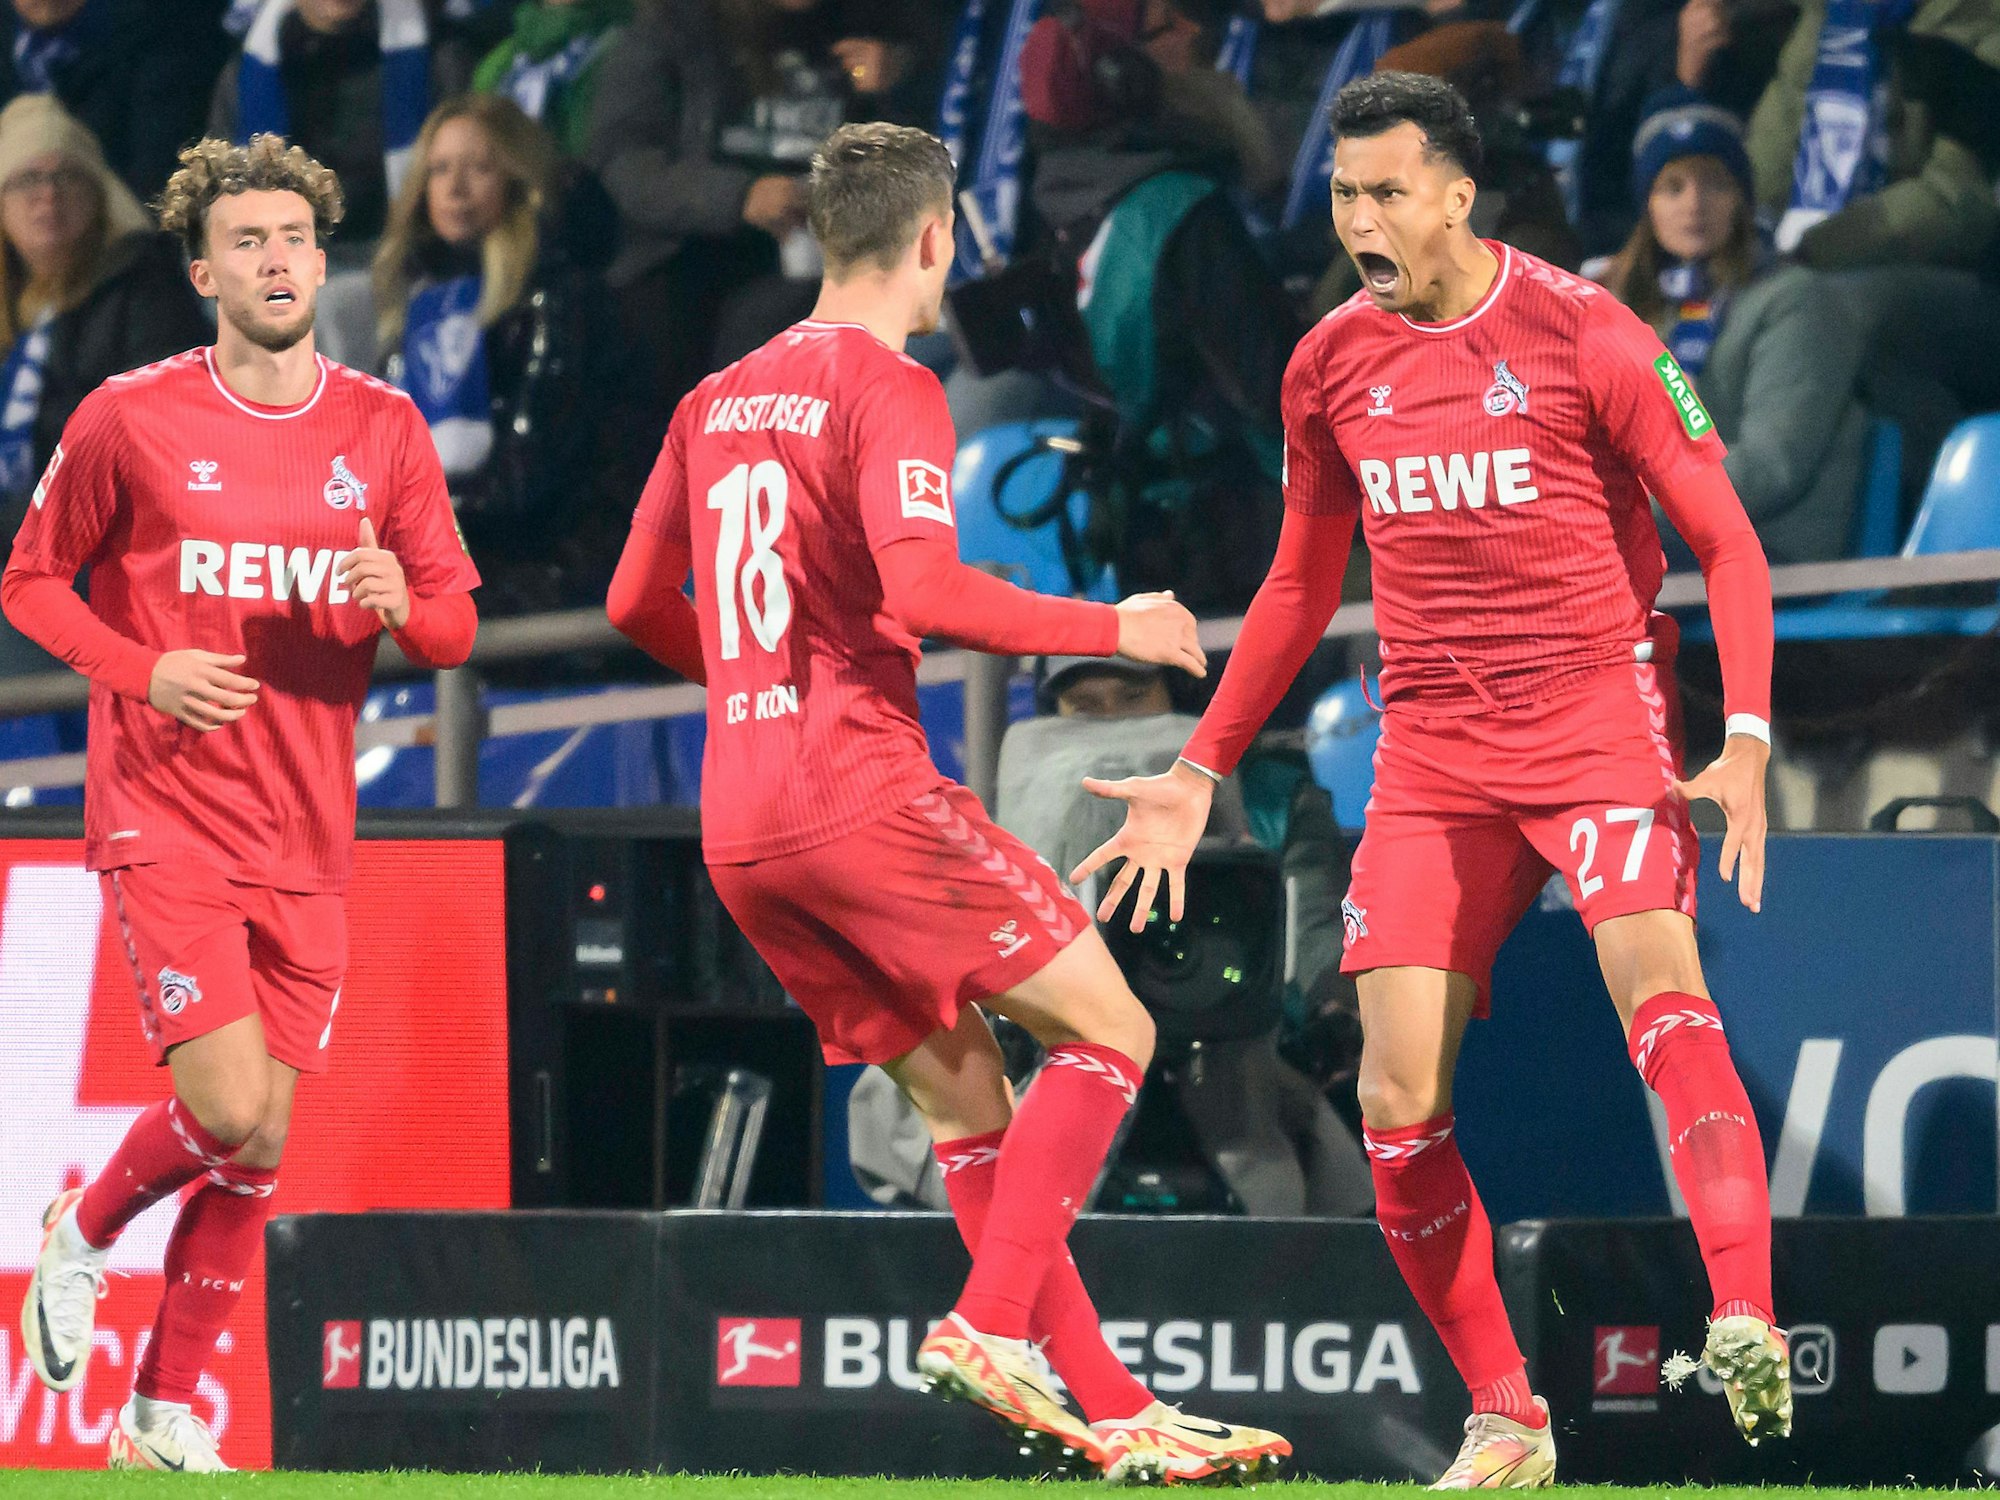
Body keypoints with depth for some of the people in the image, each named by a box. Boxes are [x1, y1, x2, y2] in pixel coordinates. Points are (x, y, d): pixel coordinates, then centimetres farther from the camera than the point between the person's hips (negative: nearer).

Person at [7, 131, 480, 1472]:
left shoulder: (385, 431, 5)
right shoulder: (129, 419, -4)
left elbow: (454, 626, 9)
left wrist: (403, 605, -16)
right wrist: (144, 672, -12)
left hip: (306, 839, 4)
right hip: (165, 817, -4)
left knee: (259, 1148, 4)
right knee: (229, 1107, -17)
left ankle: (166, 1410, 17)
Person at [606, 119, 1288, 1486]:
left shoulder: (719, 402, 16)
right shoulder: (889, 390, -7)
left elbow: (635, 604, 23)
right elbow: (925, 591, -20)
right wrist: (1111, 629, -9)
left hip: (739, 832, 8)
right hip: (863, 797, -8)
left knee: (969, 1100, 11)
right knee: (1109, 1034, 1)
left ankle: (1115, 1412, 6)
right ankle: (991, 1323, -14)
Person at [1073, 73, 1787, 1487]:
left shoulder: (1583, 334, -8)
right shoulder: (1332, 365, 7)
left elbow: (1727, 543, -4)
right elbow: (1303, 586, 21)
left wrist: (1747, 743, -17)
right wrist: (1200, 771, 17)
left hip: (1598, 718, -4)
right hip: (1433, 752, 4)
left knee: (1656, 973, -30)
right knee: (1399, 1097, -5)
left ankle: (1747, 1326, -40)